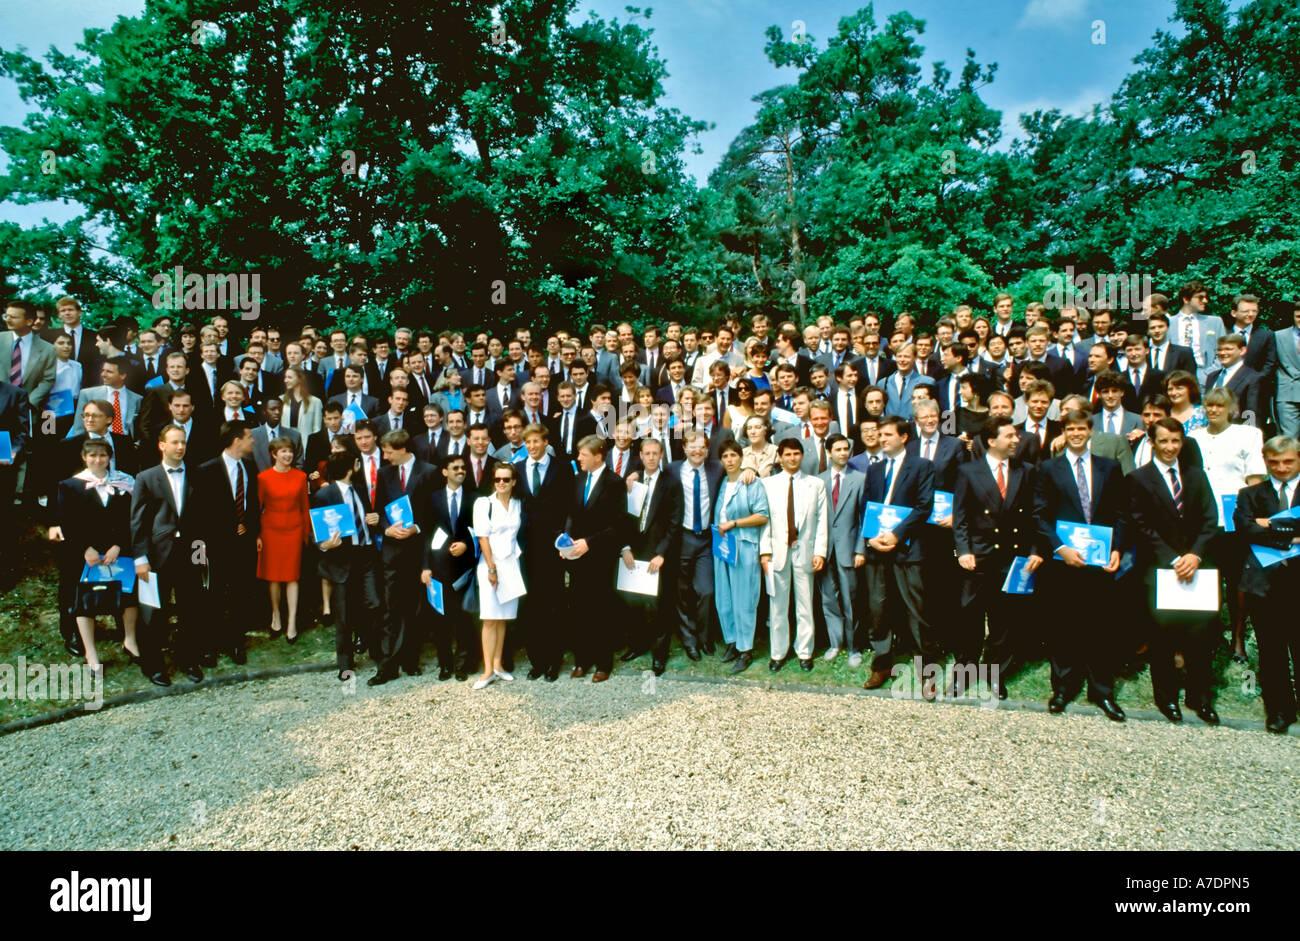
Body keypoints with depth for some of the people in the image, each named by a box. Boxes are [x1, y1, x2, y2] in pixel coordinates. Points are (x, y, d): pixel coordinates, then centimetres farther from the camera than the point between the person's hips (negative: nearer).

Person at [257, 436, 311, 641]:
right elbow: (256, 507, 1)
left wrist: (307, 532, 8)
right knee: (273, 575, 7)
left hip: (294, 530, 1)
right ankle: (275, 615, 25)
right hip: (271, 530, -1)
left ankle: (292, 622, 3)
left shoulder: (300, 477, 2)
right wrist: (256, 535, -2)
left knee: (292, 576, 1)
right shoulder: (263, 478, -3)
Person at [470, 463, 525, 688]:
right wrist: (492, 567, -9)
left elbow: (518, 534, 11)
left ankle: (497, 665, 14)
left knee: (503, 618, 7)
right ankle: (488, 671, -2)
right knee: (490, 619, -5)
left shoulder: (518, 505, 9)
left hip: (511, 564, 4)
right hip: (490, 564, -3)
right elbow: (482, 537, -5)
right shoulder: (484, 503, -2)